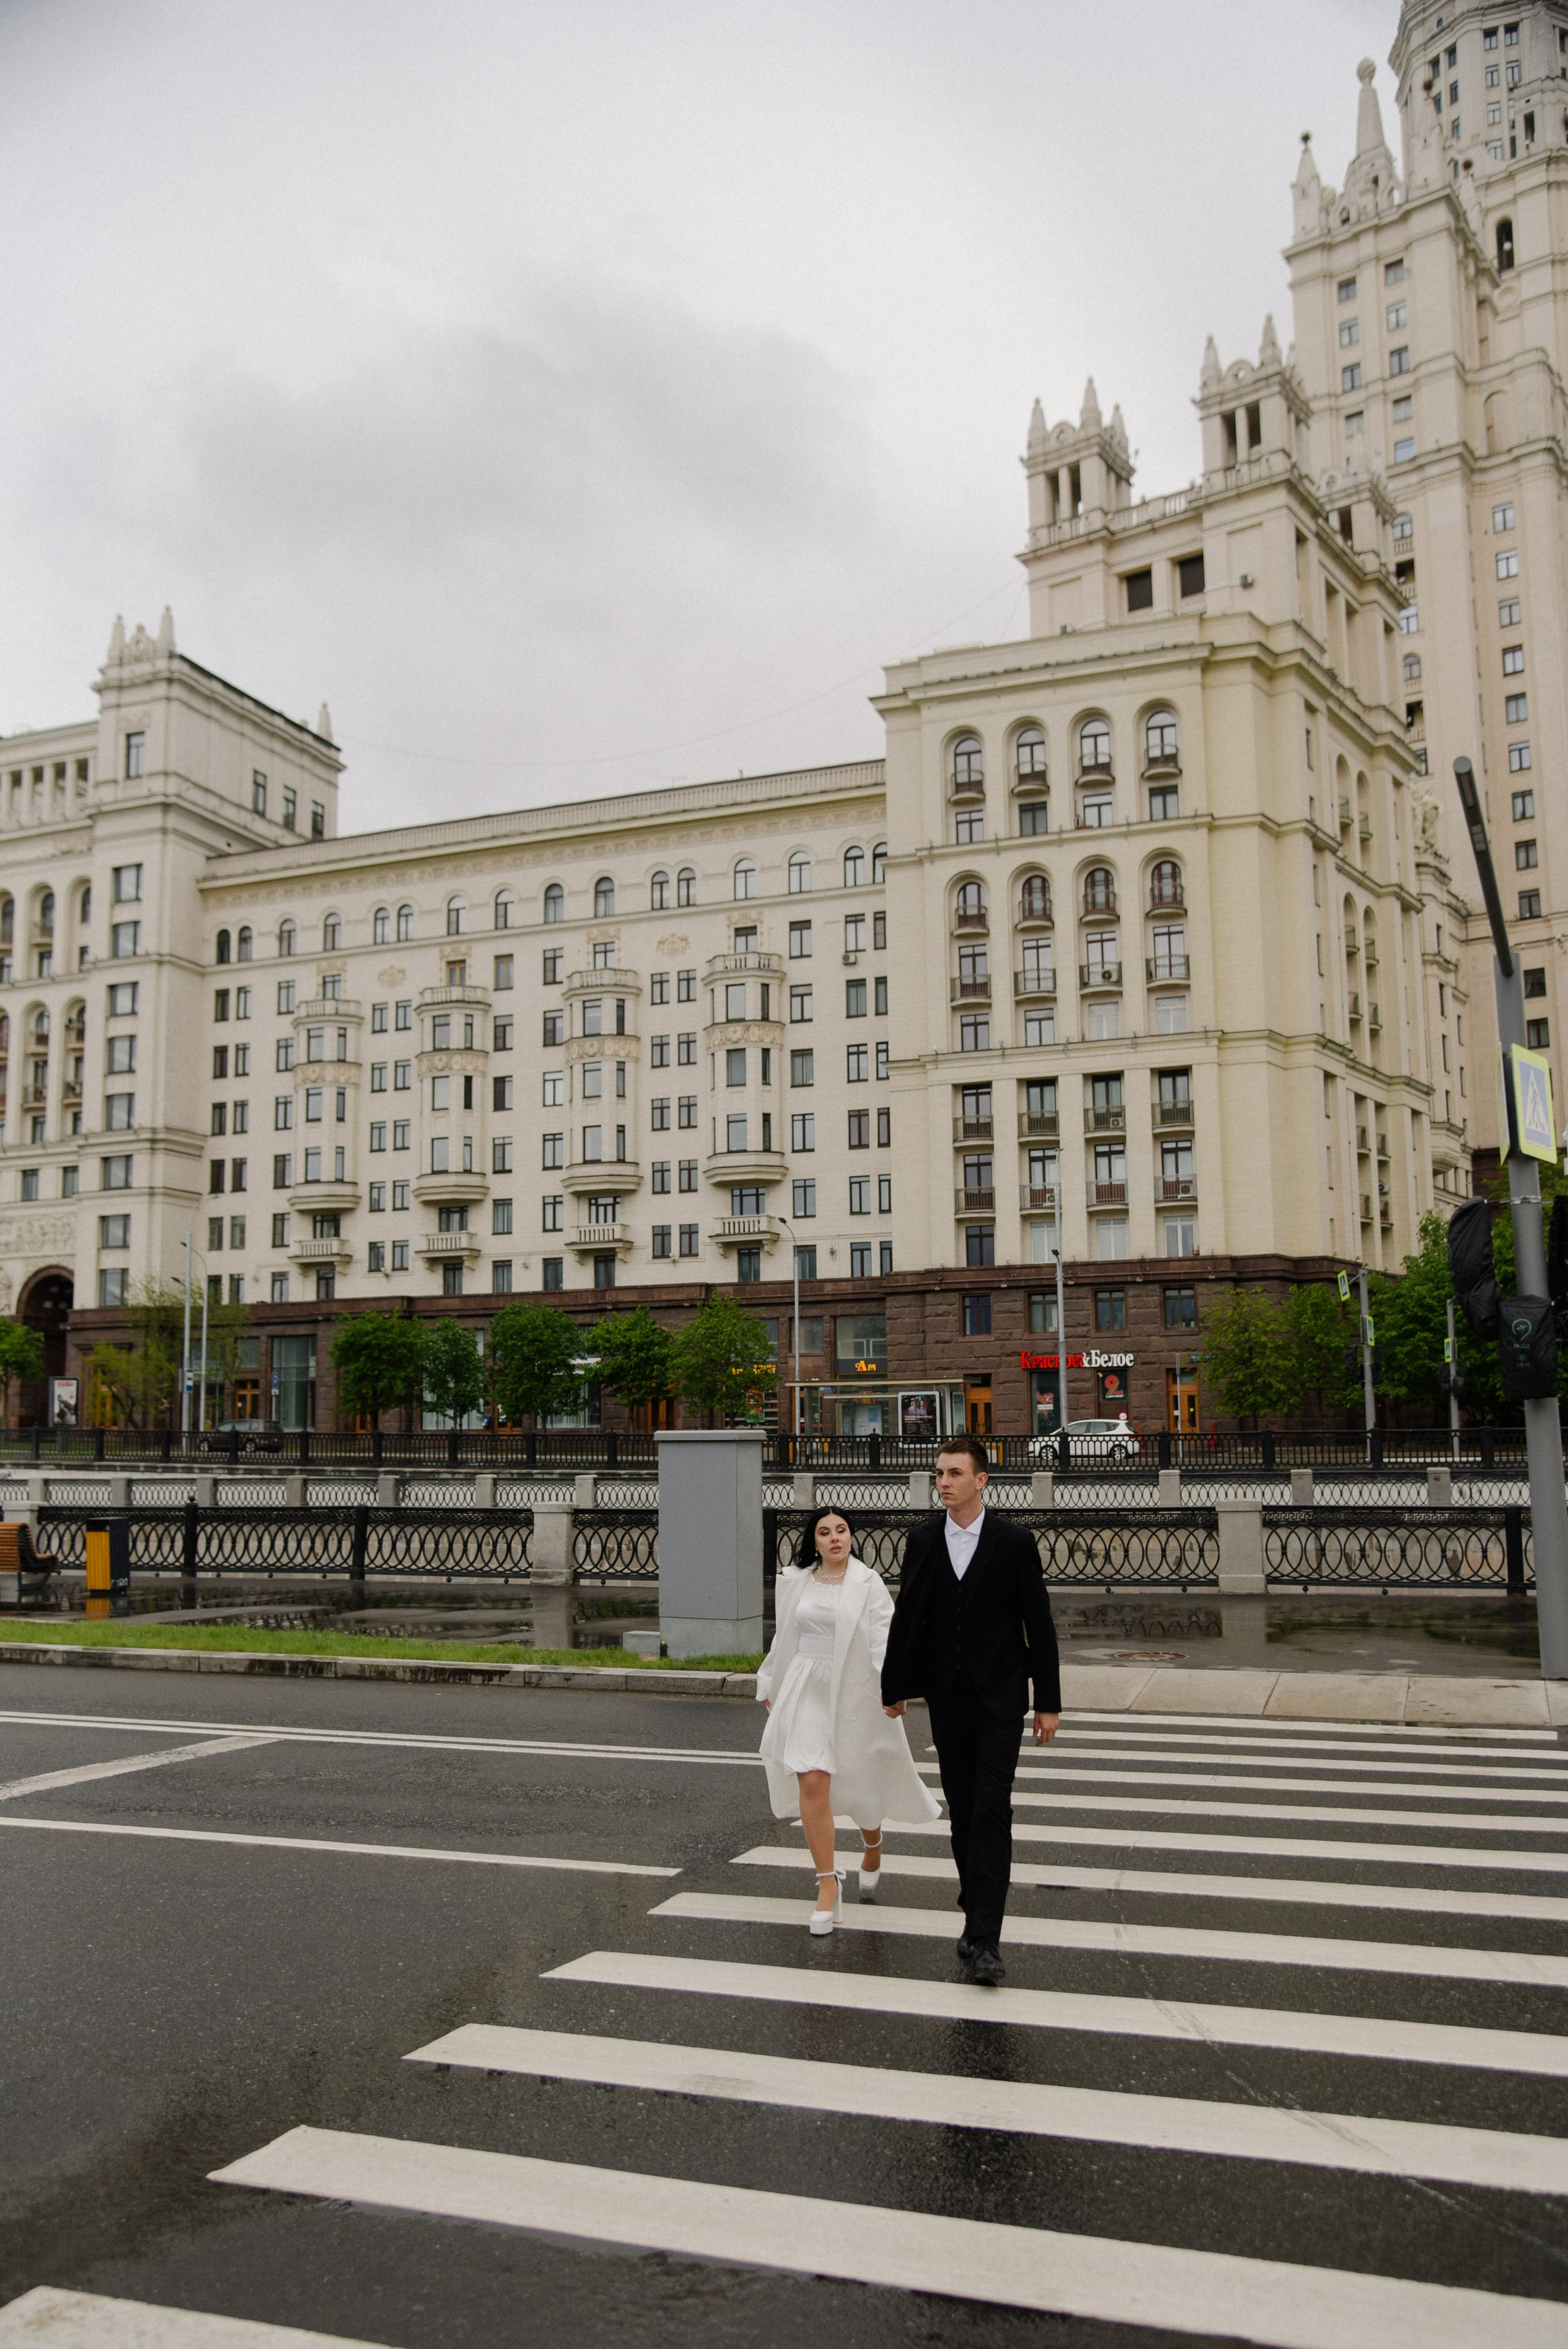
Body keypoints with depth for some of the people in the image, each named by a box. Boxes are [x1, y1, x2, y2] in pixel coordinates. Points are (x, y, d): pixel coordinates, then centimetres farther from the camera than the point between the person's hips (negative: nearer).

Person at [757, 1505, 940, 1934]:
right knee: (812, 1784, -11)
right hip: (806, 1692, 2)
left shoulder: (868, 1583, -3)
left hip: (854, 1693, -2)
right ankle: (827, 1885, -3)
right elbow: (783, 1639, 19)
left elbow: (884, 1634, -14)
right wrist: (769, 1686, 24)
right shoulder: (795, 1583, 7)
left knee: (861, 1784, 11)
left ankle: (873, 1849, 44)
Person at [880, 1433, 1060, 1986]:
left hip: (999, 1697, -3)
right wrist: (893, 1688, 11)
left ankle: (984, 1940, -13)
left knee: (992, 1811, -11)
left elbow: (1039, 1624, -3)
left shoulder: (1014, 1542, -6)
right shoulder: (922, 1542, 3)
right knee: (962, 1813, 10)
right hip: (946, 1696, 4)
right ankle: (978, 1916, 23)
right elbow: (906, 1618, 9)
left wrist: (1049, 1702, -3)